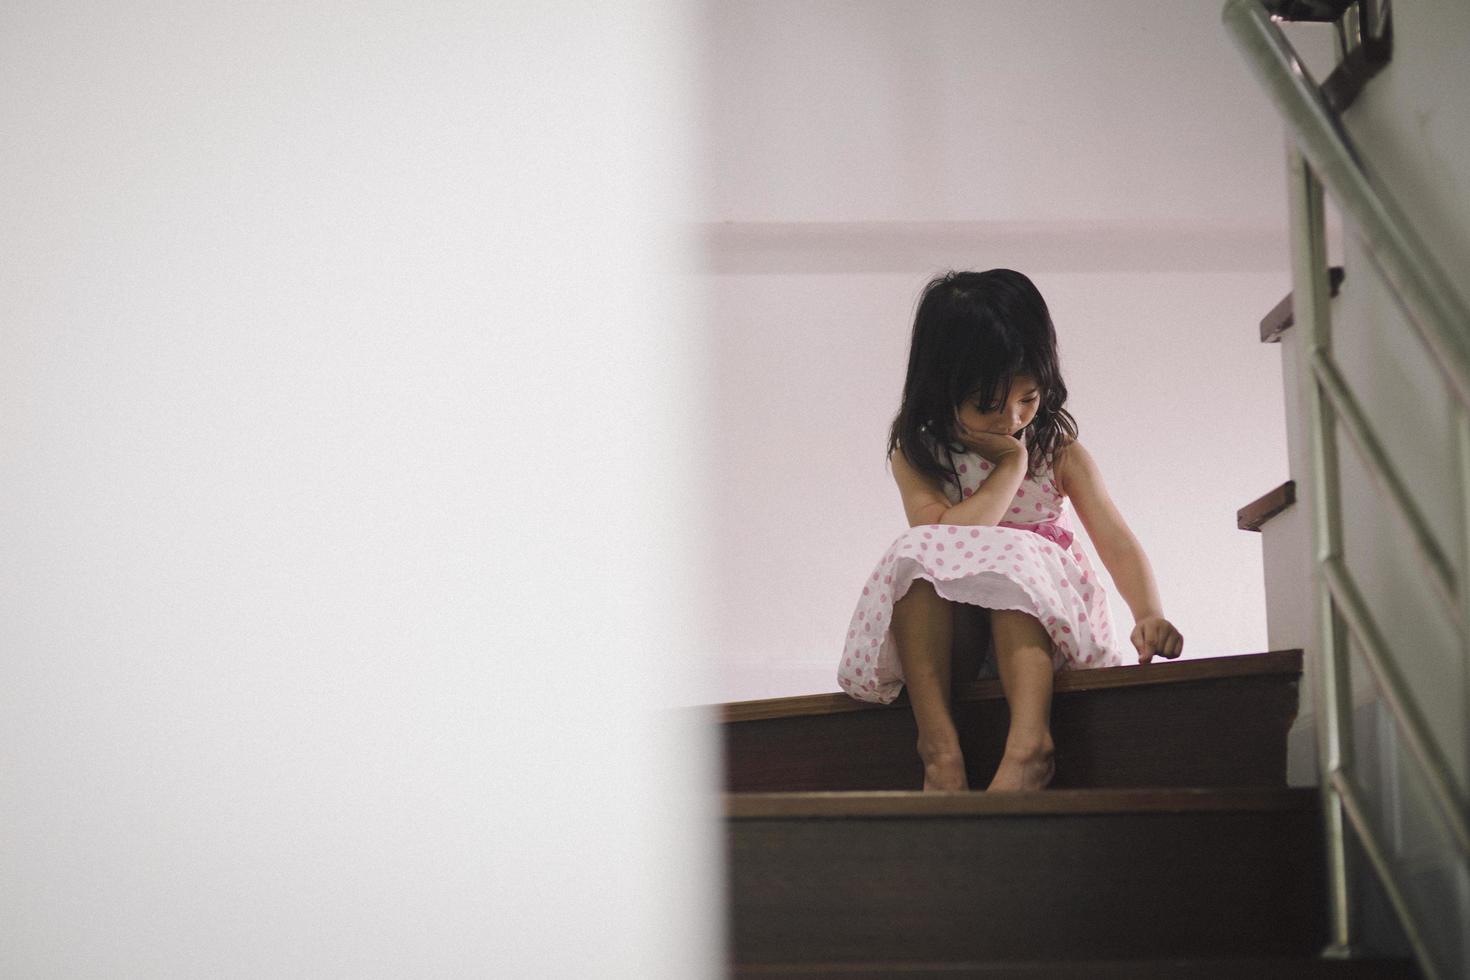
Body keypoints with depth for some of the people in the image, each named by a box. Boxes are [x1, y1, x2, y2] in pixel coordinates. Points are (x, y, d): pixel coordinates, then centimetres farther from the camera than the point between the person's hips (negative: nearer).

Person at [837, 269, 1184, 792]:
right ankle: (940, 748, -40)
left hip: (1041, 623, 0)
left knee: (1012, 555, -32)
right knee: (918, 553, -30)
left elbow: (1116, 540, -6)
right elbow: (947, 536, -16)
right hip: (946, 640, 0)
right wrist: (1012, 465, -10)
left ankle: (1028, 744, -50)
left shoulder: (1060, 454, 6)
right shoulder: (916, 456, 2)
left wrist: (1149, 615, -25)